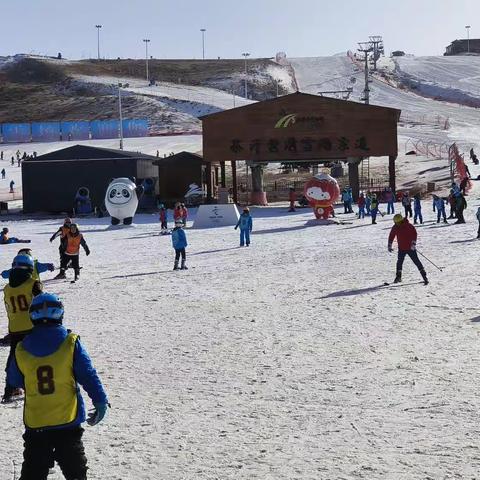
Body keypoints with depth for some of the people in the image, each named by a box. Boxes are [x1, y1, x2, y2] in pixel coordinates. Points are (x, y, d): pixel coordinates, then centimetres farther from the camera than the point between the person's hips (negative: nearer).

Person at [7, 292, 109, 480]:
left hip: (35, 424, 2)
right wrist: (100, 401, 0)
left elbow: (14, 381, 10)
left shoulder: (21, 350, -5)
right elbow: (88, 376, -10)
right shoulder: (71, 343, -12)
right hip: (68, 421, -2)